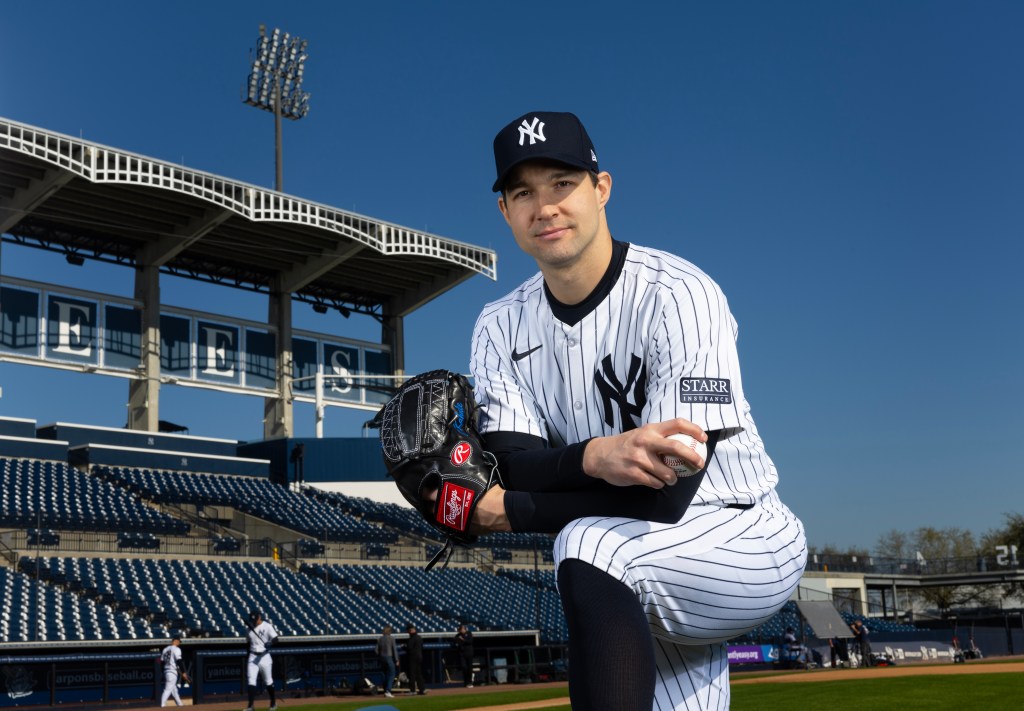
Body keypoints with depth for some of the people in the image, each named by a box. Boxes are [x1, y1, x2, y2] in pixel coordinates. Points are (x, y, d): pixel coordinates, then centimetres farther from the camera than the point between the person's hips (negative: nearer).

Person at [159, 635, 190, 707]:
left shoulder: (165, 649, 14)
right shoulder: (176, 649, -9)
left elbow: (162, 661, 13)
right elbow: (179, 661, -16)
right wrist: (183, 672, -13)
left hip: (166, 671, 8)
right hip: (173, 671, -8)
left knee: (174, 690, 15)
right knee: (168, 689, -13)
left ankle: (180, 706, 22)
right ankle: (162, 706, -22)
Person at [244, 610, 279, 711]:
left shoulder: (267, 626, -7)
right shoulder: (251, 627, 8)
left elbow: (275, 639, -17)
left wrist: (270, 643, -38)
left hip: (264, 656, -4)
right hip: (253, 656, 4)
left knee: (268, 681, 7)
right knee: (251, 680, -8)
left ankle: (273, 703, 24)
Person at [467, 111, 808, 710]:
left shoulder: (675, 296, -21)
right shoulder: (502, 328, 0)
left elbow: (666, 497, -27)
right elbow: (513, 464, -14)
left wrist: (507, 511, -22)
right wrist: (596, 457, -35)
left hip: (748, 542, -6)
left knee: (590, 546, -32)